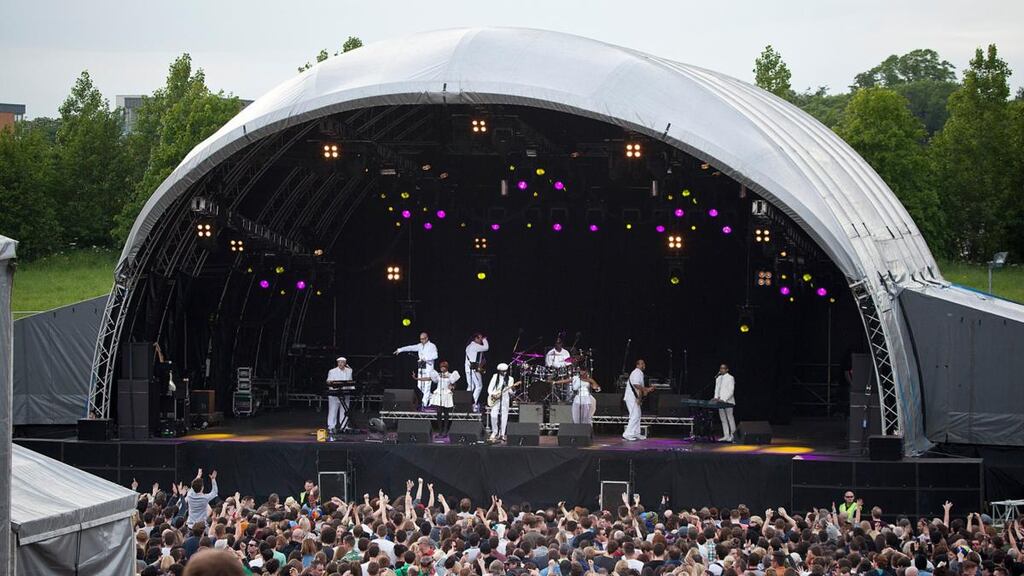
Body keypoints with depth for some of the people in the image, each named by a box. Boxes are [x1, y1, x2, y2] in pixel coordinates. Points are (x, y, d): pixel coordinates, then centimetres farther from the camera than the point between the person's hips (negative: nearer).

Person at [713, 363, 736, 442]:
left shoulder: (730, 378, -4)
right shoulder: (718, 378, 17)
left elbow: (731, 391, -11)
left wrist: (723, 399, -20)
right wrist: (716, 397, 2)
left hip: (728, 401, -7)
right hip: (719, 402, 7)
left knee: (730, 418, -6)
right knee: (723, 419, 5)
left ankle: (732, 436, -4)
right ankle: (726, 436, 8)